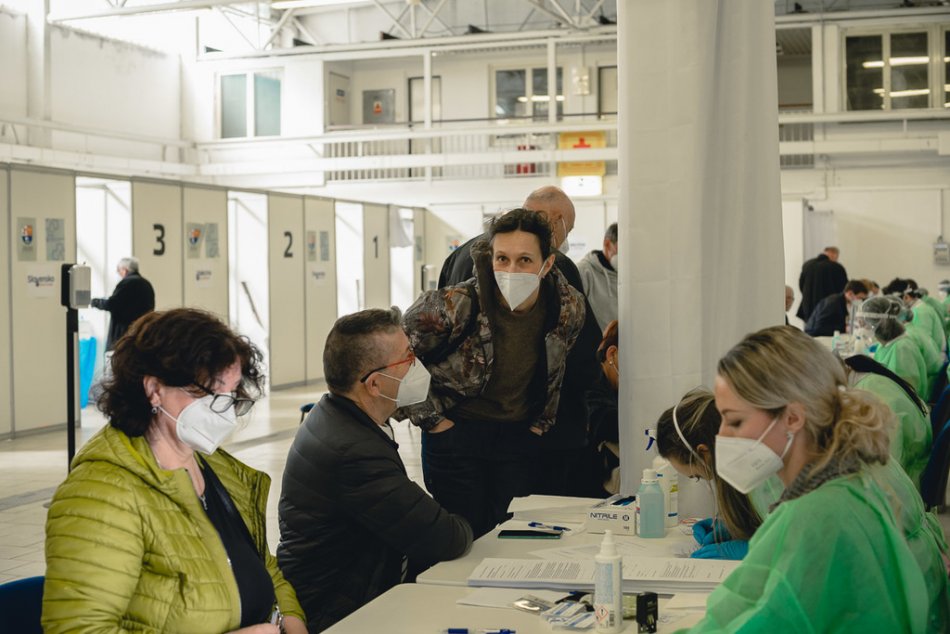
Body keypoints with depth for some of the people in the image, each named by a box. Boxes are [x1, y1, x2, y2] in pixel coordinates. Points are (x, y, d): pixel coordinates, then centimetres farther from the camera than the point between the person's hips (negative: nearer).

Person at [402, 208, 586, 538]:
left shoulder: (570, 307, -9)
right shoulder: (456, 305, -24)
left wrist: (542, 420, 12)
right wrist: (430, 418, -8)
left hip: (520, 436, 4)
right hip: (457, 433, -3)